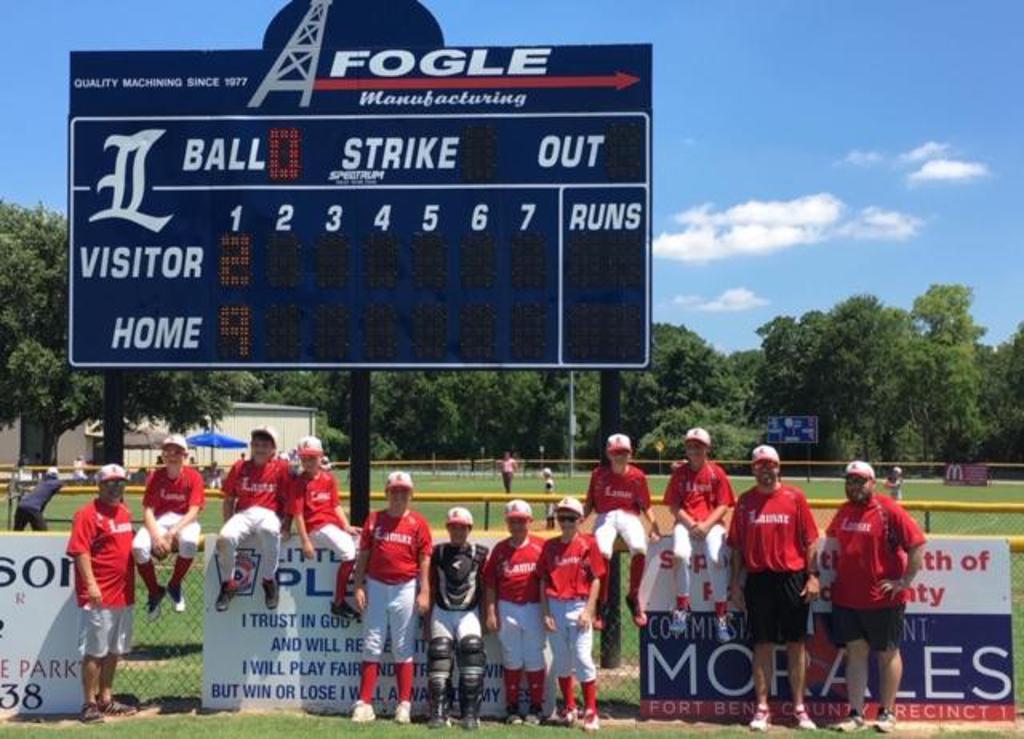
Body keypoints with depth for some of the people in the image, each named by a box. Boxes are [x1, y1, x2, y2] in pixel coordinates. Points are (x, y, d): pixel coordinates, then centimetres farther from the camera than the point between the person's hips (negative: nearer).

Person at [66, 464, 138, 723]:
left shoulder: (125, 512, 14)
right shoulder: (88, 513, -11)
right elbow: (80, 551, -17)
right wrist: (91, 584, -24)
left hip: (123, 593, 8)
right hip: (98, 595, -8)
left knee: (114, 651, 15)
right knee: (94, 651, -2)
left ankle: (106, 700, 26)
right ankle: (90, 705, 5)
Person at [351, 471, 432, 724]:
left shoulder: (418, 523, 1)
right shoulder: (374, 520, 6)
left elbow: (424, 560, -1)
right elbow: (363, 556, 6)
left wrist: (424, 592, -7)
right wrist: (358, 587, -1)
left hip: (405, 589, -1)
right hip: (376, 587, 2)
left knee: (403, 649, 4)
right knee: (372, 646, 2)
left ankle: (404, 705, 7)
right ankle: (364, 704, 3)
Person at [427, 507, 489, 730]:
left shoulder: (480, 554, 3)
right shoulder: (438, 552, 5)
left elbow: (485, 588, 6)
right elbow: (430, 588, 8)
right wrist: (427, 619, 7)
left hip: (469, 613, -1)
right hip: (442, 612, 1)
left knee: (472, 652, -16)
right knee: (439, 656, -7)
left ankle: (470, 714, -11)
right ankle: (438, 713, -1)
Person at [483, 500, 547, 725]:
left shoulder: (540, 546, -1)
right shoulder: (500, 549, 5)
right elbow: (490, 583, 5)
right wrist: (490, 612, -1)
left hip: (533, 608, -2)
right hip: (507, 609, 2)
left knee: (534, 660, 4)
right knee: (512, 660, 9)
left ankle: (535, 709, 14)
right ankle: (513, 709, 16)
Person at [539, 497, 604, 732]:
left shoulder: (588, 544, -1)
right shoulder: (550, 546, 8)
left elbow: (596, 580, -3)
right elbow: (543, 581, 8)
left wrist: (588, 611, -10)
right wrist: (546, 613, 1)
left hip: (579, 607, -3)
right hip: (555, 607, 4)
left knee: (583, 658, -8)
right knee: (561, 660, 10)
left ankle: (590, 712, -1)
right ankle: (569, 708, 23)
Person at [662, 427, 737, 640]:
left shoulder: (717, 473, 5)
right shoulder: (679, 473, 8)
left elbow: (723, 506, 2)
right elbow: (673, 505, 5)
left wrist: (706, 525, -13)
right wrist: (691, 524, -10)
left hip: (712, 523, -1)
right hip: (685, 522, 1)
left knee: (717, 558, -28)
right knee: (681, 554, -30)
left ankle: (721, 616, -15)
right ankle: (682, 608, -15)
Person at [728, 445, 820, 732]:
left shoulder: (795, 497, 2)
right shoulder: (745, 501, 6)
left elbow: (810, 539, 1)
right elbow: (737, 545, 7)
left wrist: (812, 575, -5)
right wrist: (735, 583, 4)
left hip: (793, 578, -1)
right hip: (758, 580, 1)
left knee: (796, 644, 6)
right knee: (762, 645, 5)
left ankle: (799, 708, 14)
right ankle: (761, 709, 11)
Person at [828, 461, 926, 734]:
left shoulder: (888, 510, -11)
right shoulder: (844, 511, 7)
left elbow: (917, 543, -15)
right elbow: (832, 537, 25)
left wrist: (905, 580, -15)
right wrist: (838, 570, 15)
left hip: (884, 599, -5)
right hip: (846, 597, 5)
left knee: (888, 654, 8)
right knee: (855, 653, 8)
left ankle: (887, 712, 18)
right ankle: (856, 713, 12)